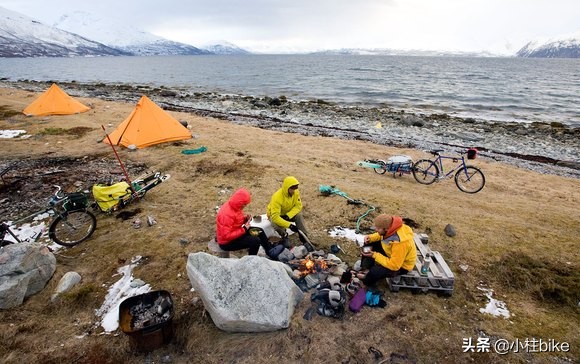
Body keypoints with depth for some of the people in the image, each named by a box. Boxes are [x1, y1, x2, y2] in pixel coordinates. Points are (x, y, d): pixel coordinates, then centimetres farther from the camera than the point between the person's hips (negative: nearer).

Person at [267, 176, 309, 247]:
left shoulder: (296, 192, -20)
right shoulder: (277, 197, -36)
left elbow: (298, 206, -15)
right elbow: (275, 217, -41)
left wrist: (288, 215, -31)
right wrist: (289, 225, -47)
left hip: (288, 213, 4)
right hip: (275, 214, -4)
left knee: (299, 215, -25)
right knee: (277, 224, -35)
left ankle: (304, 237, -15)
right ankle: (284, 236, -3)